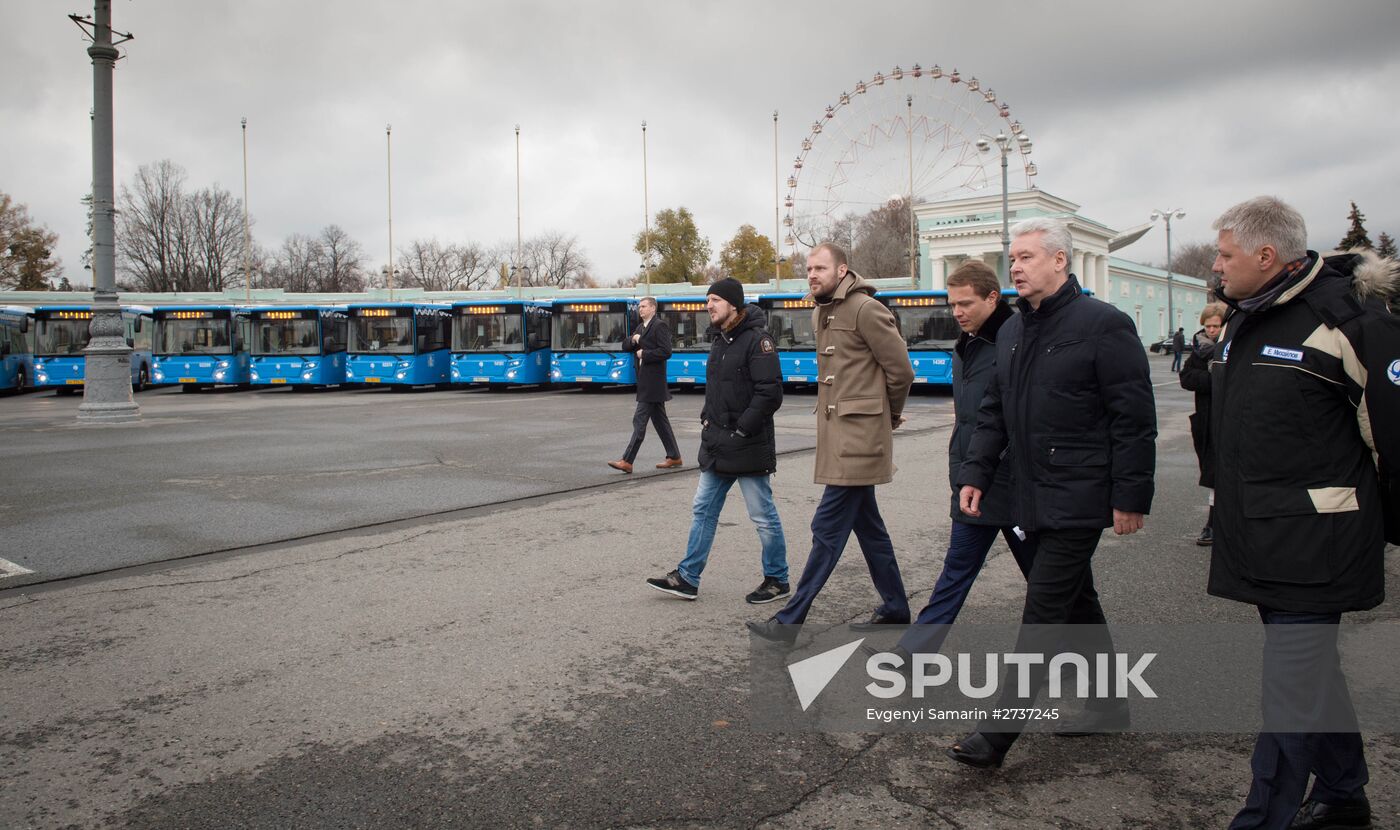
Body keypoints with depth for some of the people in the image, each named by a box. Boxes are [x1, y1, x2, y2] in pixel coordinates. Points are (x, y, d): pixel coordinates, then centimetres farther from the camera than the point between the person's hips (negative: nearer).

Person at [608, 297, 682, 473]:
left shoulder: (660, 326, -10)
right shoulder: (641, 327, 18)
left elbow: (666, 352, -20)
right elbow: (625, 346, 18)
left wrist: (644, 354, -14)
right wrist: (633, 339, -2)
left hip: (653, 382, -10)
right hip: (646, 381, 10)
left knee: (639, 421, -11)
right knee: (659, 419, 14)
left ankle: (627, 461, -11)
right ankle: (674, 457, 22)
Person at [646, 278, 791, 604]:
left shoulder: (756, 339, -13)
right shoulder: (719, 339, 14)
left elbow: (770, 393, -20)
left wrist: (741, 429, -18)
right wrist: (707, 418, 11)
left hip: (748, 447, -9)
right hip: (717, 448, 9)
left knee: (764, 516, 3)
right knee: (703, 510, 11)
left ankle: (777, 580, 18)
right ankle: (687, 578, 18)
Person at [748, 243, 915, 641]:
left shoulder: (865, 309, -13)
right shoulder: (821, 313, 15)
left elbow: (901, 369, -9)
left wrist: (890, 414, 6)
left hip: (857, 435, -9)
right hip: (839, 432, 9)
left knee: (829, 527, -6)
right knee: (867, 524, 16)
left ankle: (789, 621, -2)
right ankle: (895, 608, 28)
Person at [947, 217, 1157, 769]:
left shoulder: (1103, 325, -11)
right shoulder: (1012, 331, 12)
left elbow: (1135, 418, -13)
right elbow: (994, 412, 16)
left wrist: (1131, 497, -15)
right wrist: (976, 474, 7)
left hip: (1078, 498, -8)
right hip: (1033, 496, 8)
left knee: (1043, 612, -7)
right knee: (1078, 602, 18)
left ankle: (997, 735, -3)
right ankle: (1107, 706, 34)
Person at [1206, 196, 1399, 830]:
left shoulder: (1346, 319, -15)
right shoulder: (1242, 320, 11)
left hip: (1313, 540, -9)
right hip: (1258, 536, 9)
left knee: (1291, 687, -5)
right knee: (1313, 668, 21)